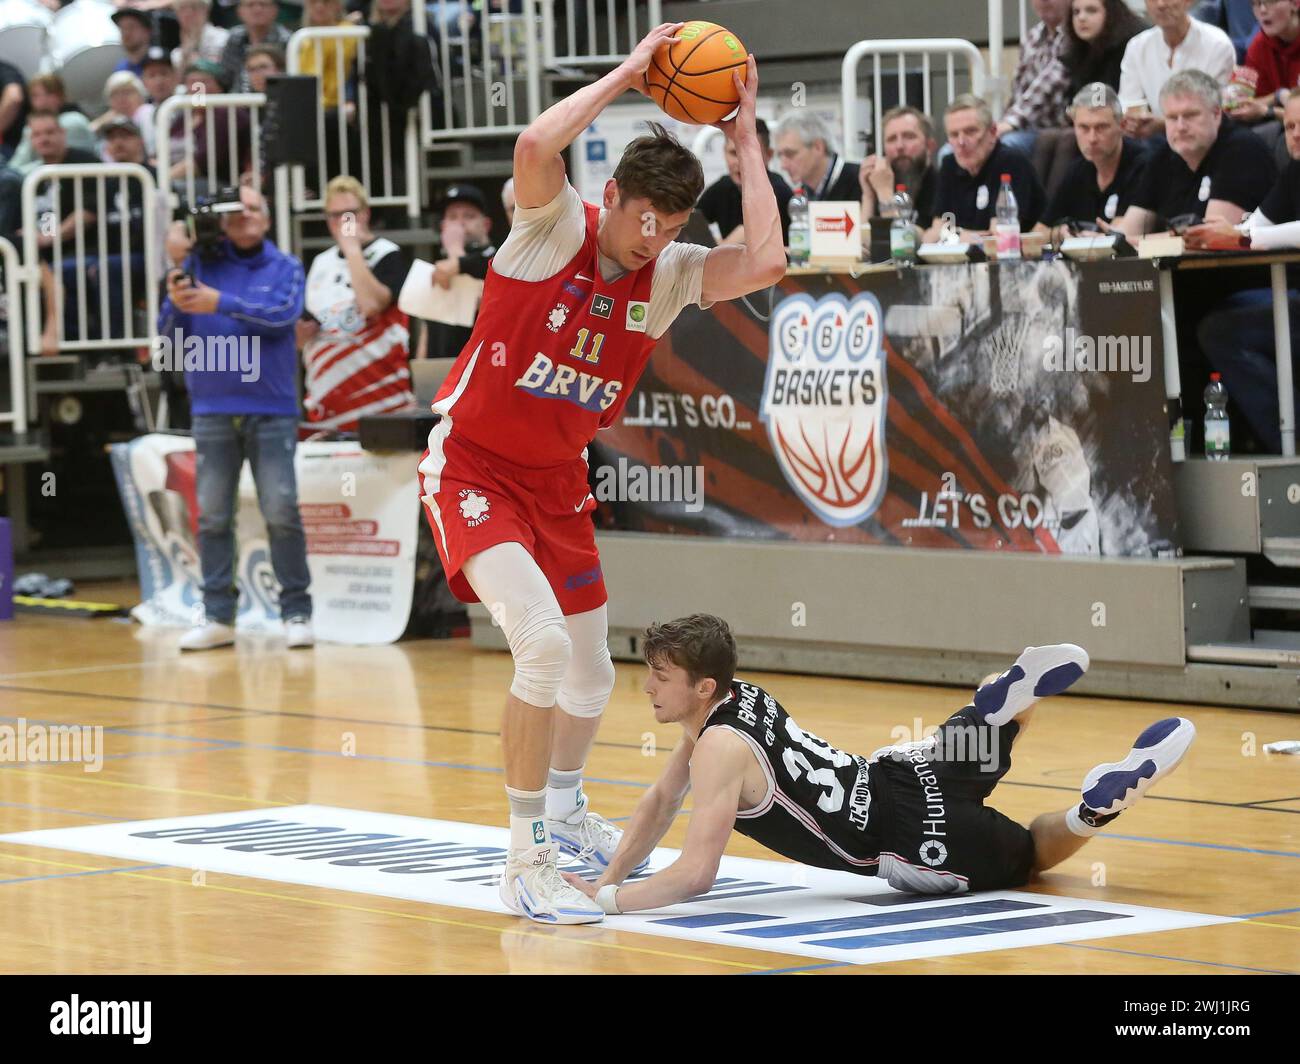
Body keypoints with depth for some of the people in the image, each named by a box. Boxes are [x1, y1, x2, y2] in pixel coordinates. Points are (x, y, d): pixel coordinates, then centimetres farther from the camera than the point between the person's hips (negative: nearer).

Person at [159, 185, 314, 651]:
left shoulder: (285, 267, 4)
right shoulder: (200, 263, 6)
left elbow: (283, 314, -14)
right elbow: (170, 334, 2)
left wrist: (221, 303, -23)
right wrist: (177, 299, -19)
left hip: (271, 409, -2)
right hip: (213, 410, 2)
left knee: (282, 512, -6)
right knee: (212, 516, 2)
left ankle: (297, 611, -1)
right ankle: (217, 615, 6)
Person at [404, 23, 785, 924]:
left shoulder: (669, 275, -4)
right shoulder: (554, 228, -16)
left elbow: (765, 262, -21)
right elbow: (536, 147, -37)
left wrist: (746, 140, -13)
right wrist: (629, 72, -27)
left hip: (557, 480, 7)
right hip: (473, 469, -7)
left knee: (590, 675, 16)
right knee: (542, 639, -24)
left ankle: (565, 808, 44)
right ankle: (526, 860, -15)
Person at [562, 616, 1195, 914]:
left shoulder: (721, 749, -26)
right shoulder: (735, 695, 0)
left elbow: (696, 874, -32)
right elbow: (659, 805, 11)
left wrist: (603, 901, -30)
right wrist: (608, 879, 1)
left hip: (909, 839, -8)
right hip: (896, 776, 8)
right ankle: (1015, 698, 14)